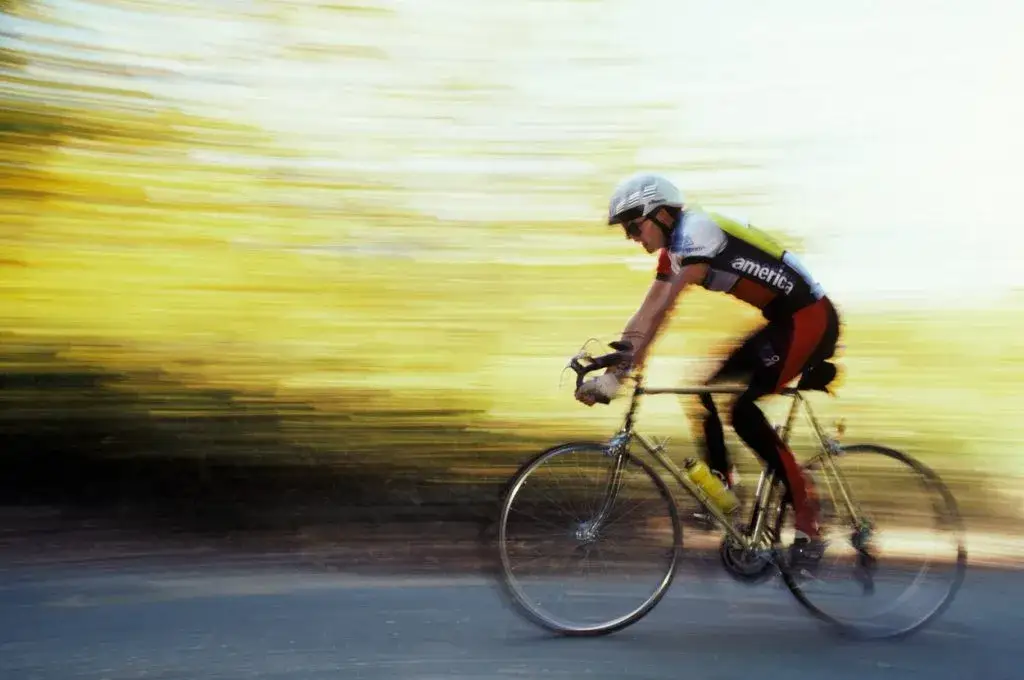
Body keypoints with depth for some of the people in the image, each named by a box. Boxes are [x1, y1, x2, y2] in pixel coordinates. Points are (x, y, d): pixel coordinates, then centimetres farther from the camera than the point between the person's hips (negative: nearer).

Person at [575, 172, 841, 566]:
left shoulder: (696, 233, -20)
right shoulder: (674, 249, 9)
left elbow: (661, 314, -28)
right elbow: (644, 315, 7)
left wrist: (619, 375, -30)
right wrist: (603, 365, 1)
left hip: (810, 319, -10)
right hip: (783, 322, 10)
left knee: (741, 407, -17)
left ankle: (806, 509, -7)